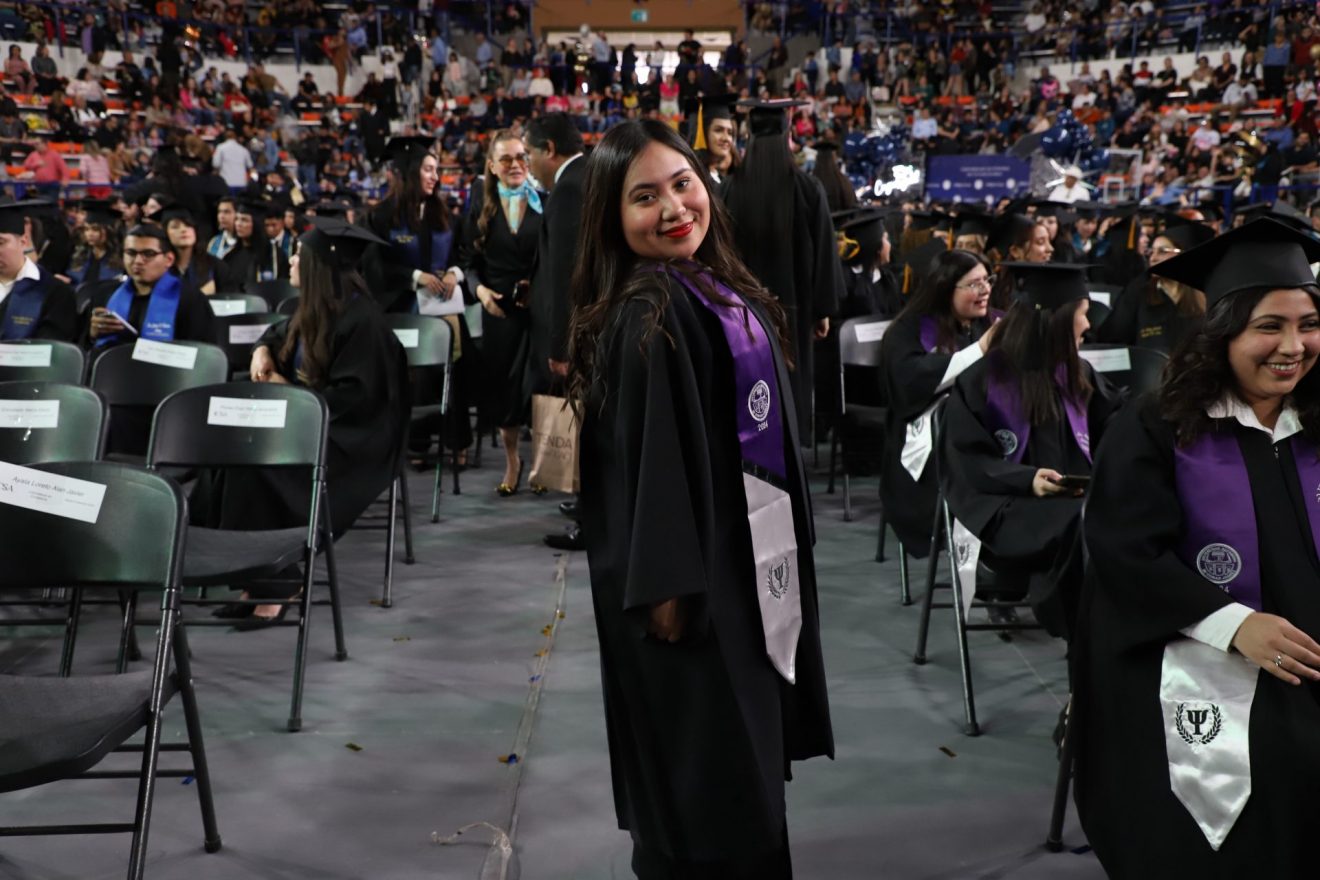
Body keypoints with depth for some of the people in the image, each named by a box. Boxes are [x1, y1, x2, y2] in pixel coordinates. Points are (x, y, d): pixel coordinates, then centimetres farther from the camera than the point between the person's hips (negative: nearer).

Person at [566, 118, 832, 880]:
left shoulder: (727, 292, 9)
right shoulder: (641, 316, -18)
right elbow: (644, 461, -22)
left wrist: (792, 541, 18)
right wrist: (667, 582, -24)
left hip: (750, 555, 9)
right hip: (692, 568, -9)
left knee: (748, 765, 20)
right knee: (707, 781, 3)